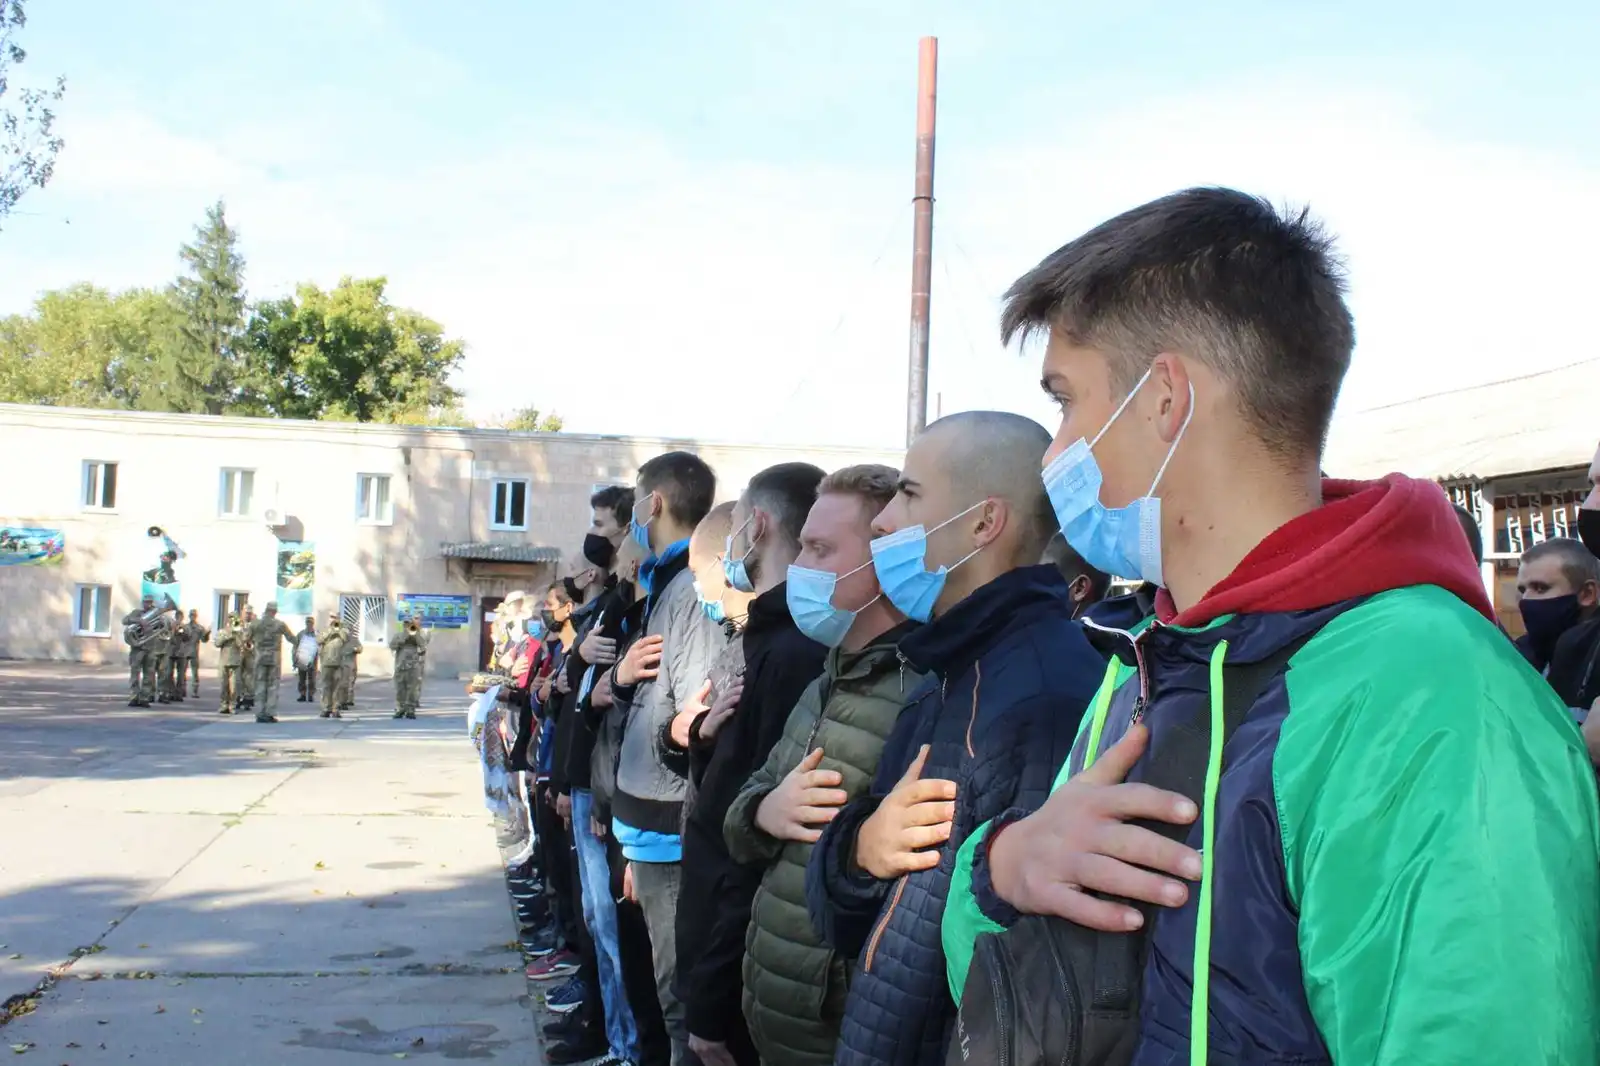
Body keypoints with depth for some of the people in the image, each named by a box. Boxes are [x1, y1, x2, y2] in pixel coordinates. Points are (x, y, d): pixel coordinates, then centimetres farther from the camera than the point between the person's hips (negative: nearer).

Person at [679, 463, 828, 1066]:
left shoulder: (795, 652, -21)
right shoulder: (768, 637, 10)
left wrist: (711, 1002, -19)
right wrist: (706, 732, -4)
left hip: (739, 966, -9)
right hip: (719, 935, 9)